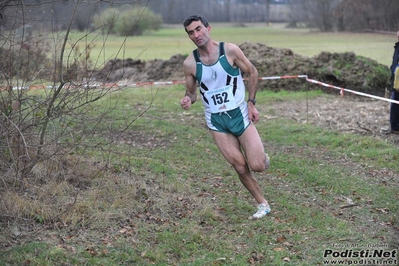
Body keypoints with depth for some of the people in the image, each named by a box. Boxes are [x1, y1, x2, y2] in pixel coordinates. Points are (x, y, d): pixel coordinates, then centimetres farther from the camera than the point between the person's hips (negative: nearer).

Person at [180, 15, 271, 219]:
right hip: (216, 121, 1)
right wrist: (188, 100, -17)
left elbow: (252, 73, 1)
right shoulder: (189, 63, -7)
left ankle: (262, 157, 31)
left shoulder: (230, 50, -12)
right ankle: (262, 204, 18)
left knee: (257, 166, -7)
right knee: (240, 167, -1)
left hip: (239, 114, -1)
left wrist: (251, 103, -4)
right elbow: (191, 91, 7)